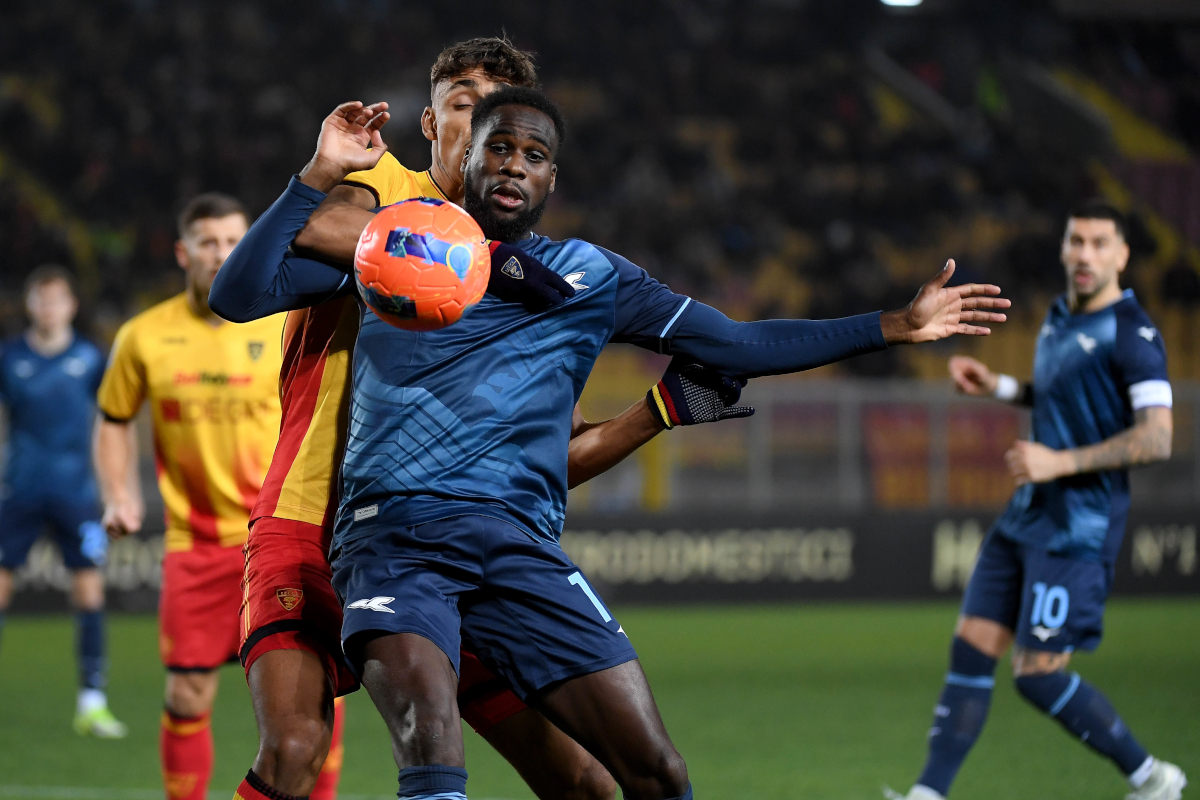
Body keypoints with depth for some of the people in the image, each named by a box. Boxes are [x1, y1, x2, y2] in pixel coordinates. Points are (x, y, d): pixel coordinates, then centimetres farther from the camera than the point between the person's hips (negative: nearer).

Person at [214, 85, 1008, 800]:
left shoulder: (590, 277, 19)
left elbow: (735, 345, 21)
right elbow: (242, 294, 9)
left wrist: (895, 326, 18)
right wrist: (321, 179, -2)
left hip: (519, 539, 3)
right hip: (392, 530, -3)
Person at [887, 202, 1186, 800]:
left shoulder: (1130, 332, -14)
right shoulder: (1058, 318, 13)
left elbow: (1156, 439, -21)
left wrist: (1062, 462, -25)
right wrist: (1000, 388, 19)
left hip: (1079, 526, -8)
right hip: (1027, 516, 8)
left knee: (1037, 675, -9)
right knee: (970, 649, 1)